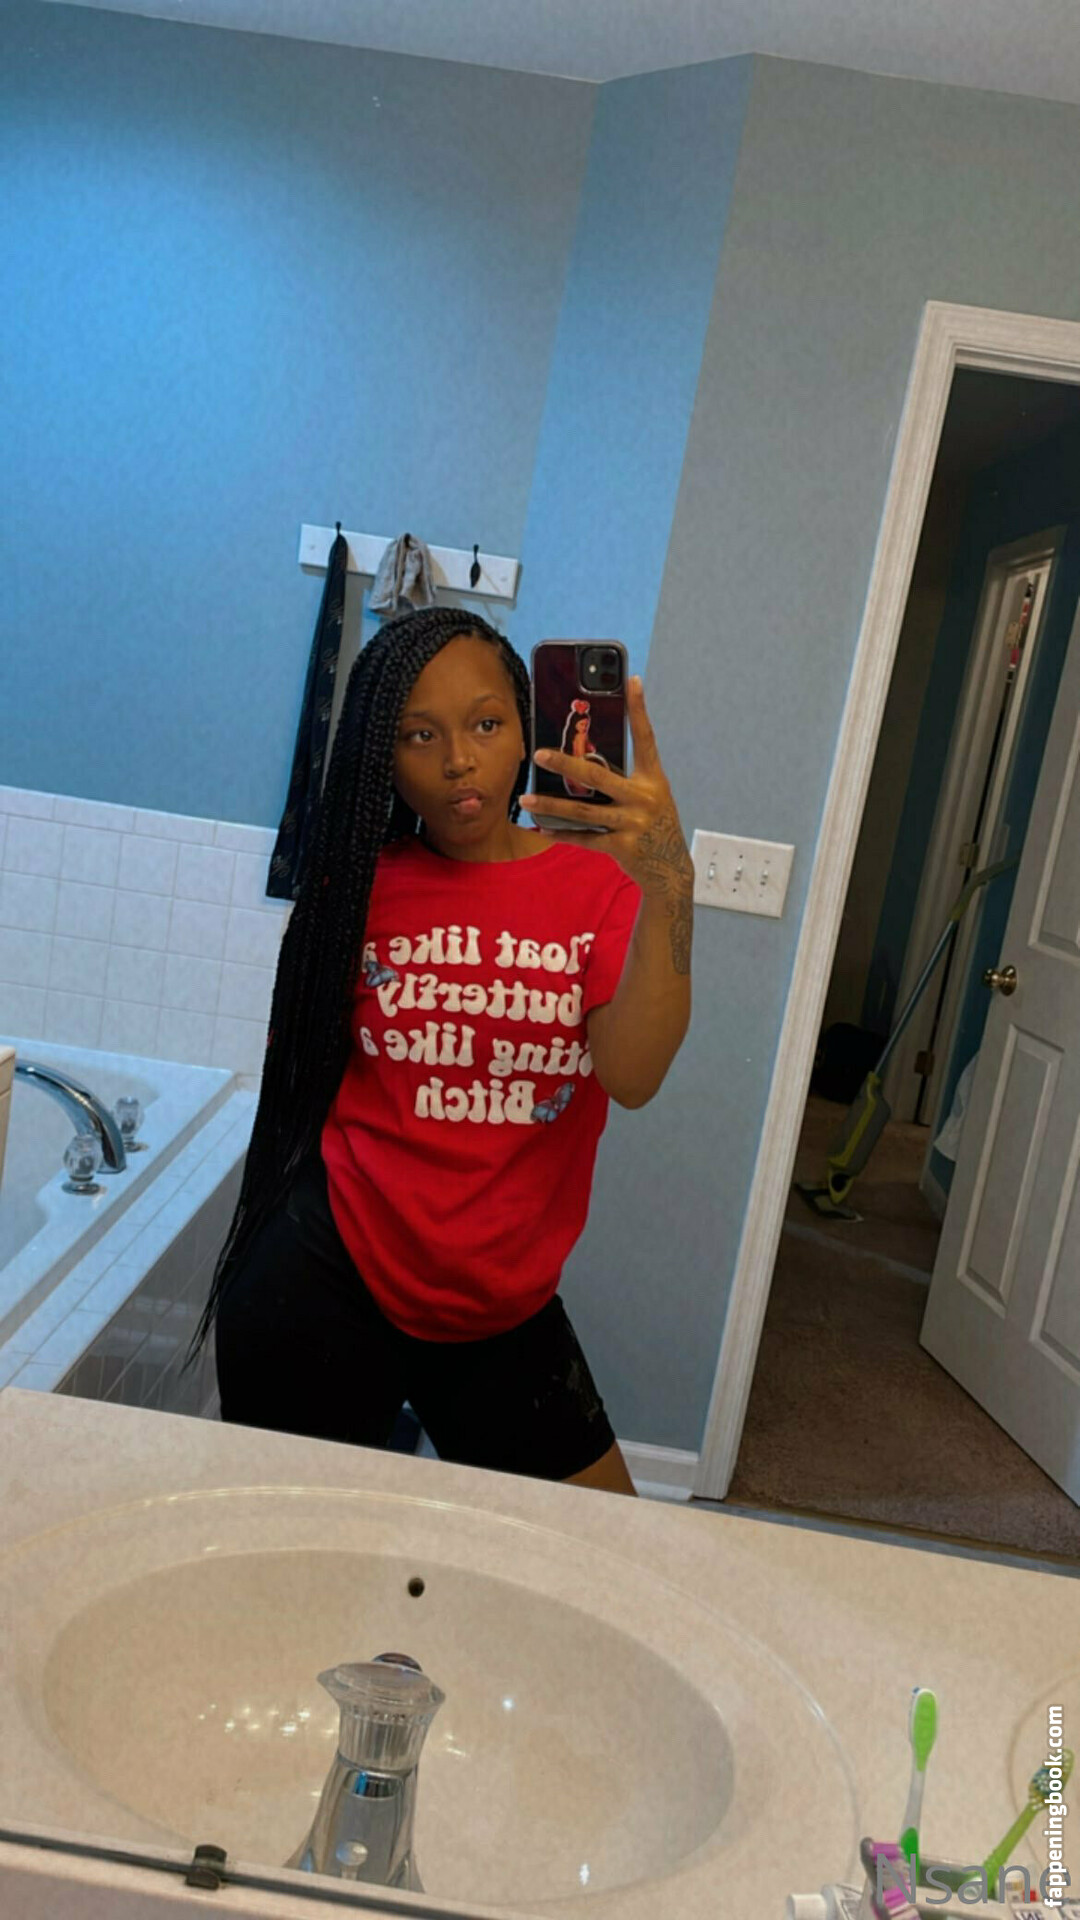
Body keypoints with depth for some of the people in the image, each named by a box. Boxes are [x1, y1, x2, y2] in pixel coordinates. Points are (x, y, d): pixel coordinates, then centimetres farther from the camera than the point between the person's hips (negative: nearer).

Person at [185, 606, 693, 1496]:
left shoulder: (598, 886, -5)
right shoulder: (360, 886, -2)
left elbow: (631, 1075, -22)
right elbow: (304, 1078, 7)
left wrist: (668, 887, -35)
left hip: (504, 1301, 1)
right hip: (332, 1279, -1)